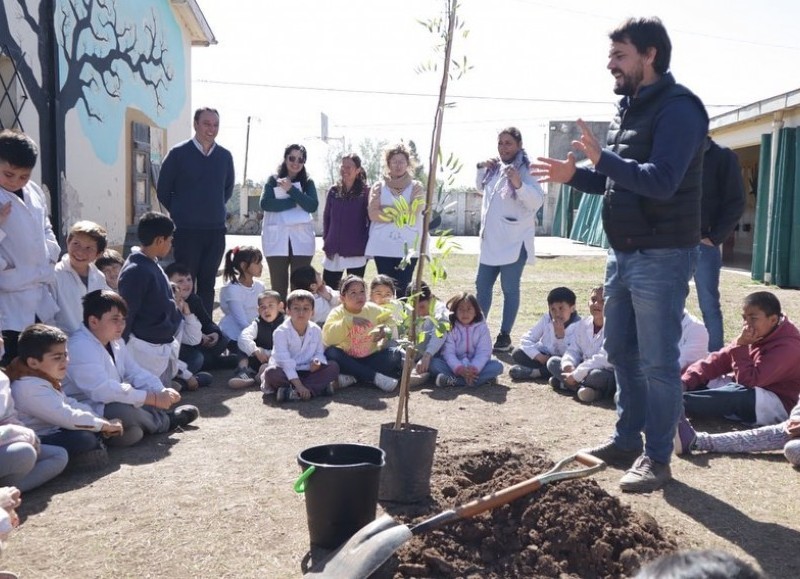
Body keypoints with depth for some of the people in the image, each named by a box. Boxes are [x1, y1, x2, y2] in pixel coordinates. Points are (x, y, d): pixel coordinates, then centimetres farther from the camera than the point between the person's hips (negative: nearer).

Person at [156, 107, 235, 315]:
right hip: (186, 230, -3)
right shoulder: (178, 153, -4)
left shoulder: (225, 156, 5)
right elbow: (163, 190, 3)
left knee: (207, 284, 9)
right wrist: (181, 213, 7)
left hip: (216, 230, 3)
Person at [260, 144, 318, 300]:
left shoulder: (308, 183, 12)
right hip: (277, 239, -1)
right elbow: (265, 203, -8)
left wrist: (291, 189, -11)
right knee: (278, 285, 0)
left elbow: (313, 205, -5)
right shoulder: (273, 180, 8)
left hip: (301, 239, 1)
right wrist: (295, 202, -10)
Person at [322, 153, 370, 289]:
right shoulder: (334, 191, 8)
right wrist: (326, 240, 6)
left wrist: (366, 243, -8)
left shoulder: (366, 192, -3)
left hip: (357, 251, -4)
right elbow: (326, 217, 14)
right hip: (334, 250, 4)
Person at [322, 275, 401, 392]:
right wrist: (349, 321, -31)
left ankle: (352, 378, -27)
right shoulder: (337, 313, -8)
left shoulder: (373, 309, 3)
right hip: (347, 360, -3)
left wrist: (385, 331, -12)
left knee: (395, 354, -19)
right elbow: (327, 337, -23)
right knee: (330, 353, -32)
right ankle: (375, 377, -31)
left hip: (370, 359, 3)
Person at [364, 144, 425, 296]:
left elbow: (413, 214, -7)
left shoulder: (416, 187, 8)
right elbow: (373, 214, -5)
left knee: (403, 289, -1)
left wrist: (387, 210, -6)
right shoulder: (379, 187, 9)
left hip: (408, 247, -1)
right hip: (383, 247, 1)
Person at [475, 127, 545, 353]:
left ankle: (505, 335, 10)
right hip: (490, 240, 8)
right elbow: (481, 188, 30)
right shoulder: (495, 168, 10)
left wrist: (519, 184, -39)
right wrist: (482, 169, 12)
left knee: (509, 288, 0)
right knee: (482, 285, 13)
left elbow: (537, 201, -24)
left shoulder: (525, 170, -11)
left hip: (514, 241, -8)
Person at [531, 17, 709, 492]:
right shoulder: (630, 108, 16)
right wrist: (574, 175, 8)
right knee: (621, 352, 15)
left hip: (662, 257, -9)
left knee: (657, 362, -1)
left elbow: (660, 181, -25)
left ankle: (658, 458, 12)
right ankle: (627, 440, 29)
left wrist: (602, 157, -28)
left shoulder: (678, 108, -13)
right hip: (623, 253, 10)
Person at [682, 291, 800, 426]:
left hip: (775, 404, -9)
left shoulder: (787, 346, -21)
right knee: (695, 383, -1)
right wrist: (686, 381, -13)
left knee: (738, 394, -39)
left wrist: (741, 346, -22)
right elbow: (719, 359, 0)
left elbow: (748, 381, -27)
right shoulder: (757, 334, 5)